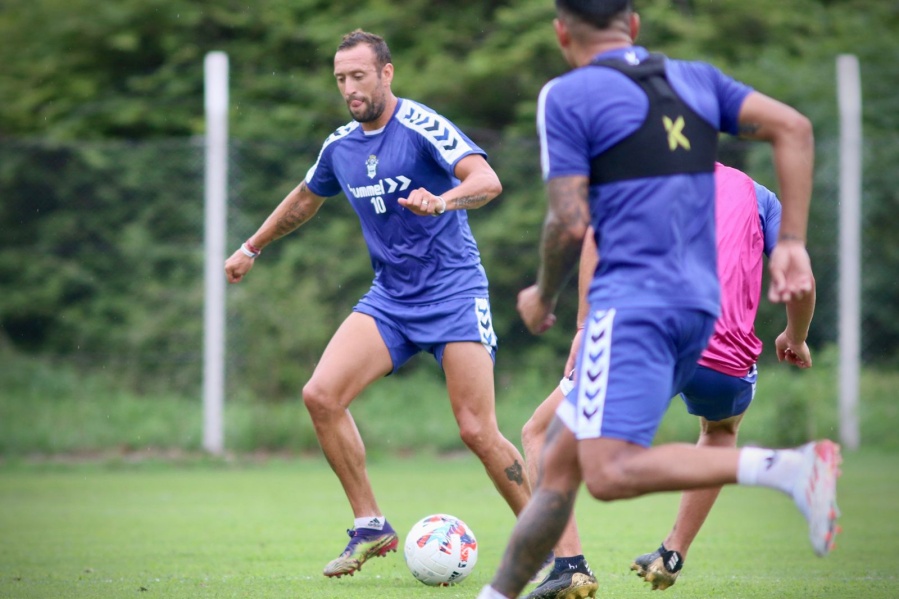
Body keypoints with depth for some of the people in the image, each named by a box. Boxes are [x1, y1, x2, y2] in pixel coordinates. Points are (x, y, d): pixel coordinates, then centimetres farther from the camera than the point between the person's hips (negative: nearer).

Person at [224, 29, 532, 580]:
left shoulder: (420, 127, -13)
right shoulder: (340, 147, 8)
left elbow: (487, 181, -25)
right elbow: (305, 199, 28)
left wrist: (442, 201, -44)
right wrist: (252, 248, 36)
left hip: (453, 291, -6)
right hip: (390, 297, 6)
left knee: (477, 431, -14)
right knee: (321, 394, -13)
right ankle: (371, 527, -1)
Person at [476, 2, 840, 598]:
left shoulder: (567, 96, -3)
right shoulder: (694, 79, 15)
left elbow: (570, 223, -9)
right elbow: (794, 128, 5)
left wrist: (543, 296, 9)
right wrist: (792, 243, 5)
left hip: (633, 300, -8)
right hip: (698, 303, 8)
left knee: (609, 472, -20)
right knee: (559, 461, 14)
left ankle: (788, 467, -32)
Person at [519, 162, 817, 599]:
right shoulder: (756, 194, 22)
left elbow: (596, 234, -6)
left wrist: (585, 327, -7)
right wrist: (795, 338, 35)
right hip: (727, 362, 3)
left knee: (540, 435, 14)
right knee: (720, 430, 40)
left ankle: (569, 564, -3)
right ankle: (671, 558, 31)